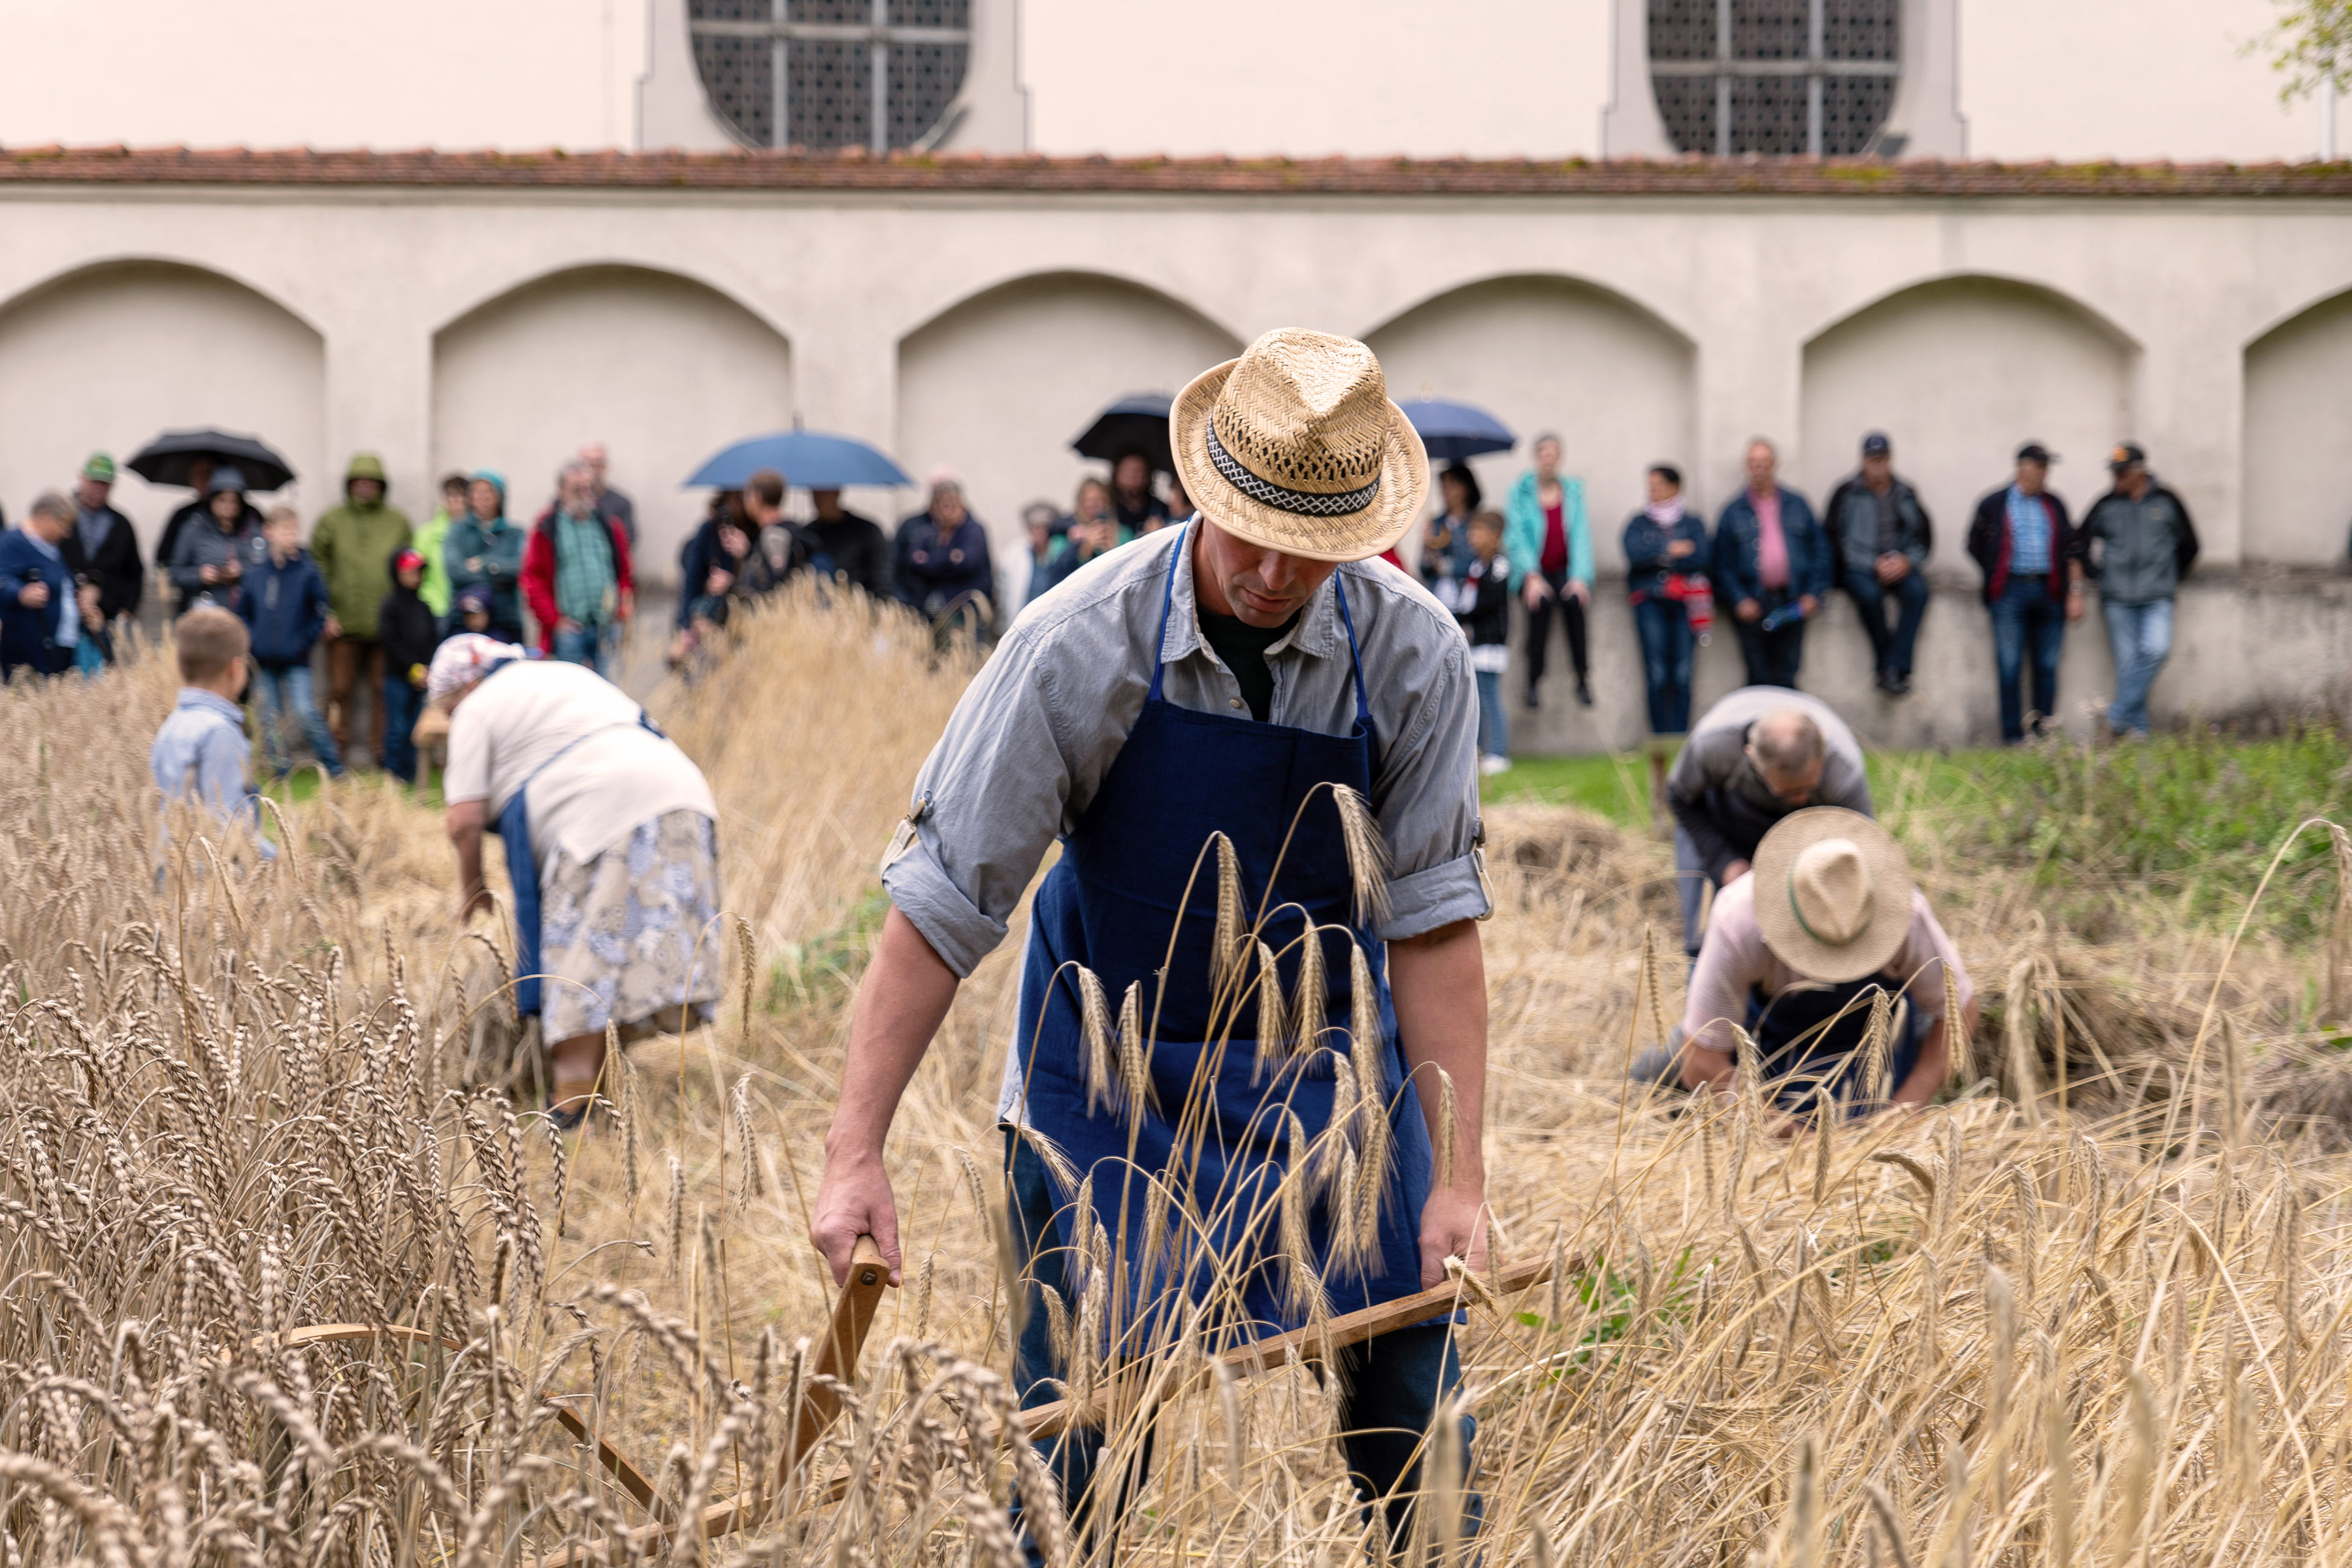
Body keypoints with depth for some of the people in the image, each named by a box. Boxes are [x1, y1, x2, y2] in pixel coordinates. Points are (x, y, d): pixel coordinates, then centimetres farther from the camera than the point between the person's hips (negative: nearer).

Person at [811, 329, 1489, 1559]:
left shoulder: (1414, 659, -16)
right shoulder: (1079, 647, -22)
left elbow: (1432, 918, -11)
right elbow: (939, 902, -19)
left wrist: (1459, 1178, -16)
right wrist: (856, 1153, -24)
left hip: (1330, 1067, 2)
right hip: (1112, 1078, -2)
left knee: (1413, 1434, 3)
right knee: (1082, 1455, -1)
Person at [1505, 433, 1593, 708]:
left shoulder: (1573, 489, 5)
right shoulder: (1520, 492, 0)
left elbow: (1580, 535, 1)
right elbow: (1517, 537, -6)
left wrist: (1580, 577, -12)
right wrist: (1532, 577, -18)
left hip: (1565, 569, 1)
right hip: (1534, 570, -1)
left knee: (1574, 600, -25)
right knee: (1540, 602, -25)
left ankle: (1583, 679, -13)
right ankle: (1533, 682, -13)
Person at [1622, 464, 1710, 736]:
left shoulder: (1693, 523, 12)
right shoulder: (1639, 522, 12)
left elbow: (1700, 559, -3)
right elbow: (1635, 554, -6)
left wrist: (1659, 557, -7)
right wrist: (1672, 550, -7)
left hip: (1684, 603, 0)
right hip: (1650, 603, 0)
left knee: (1682, 676, -6)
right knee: (1657, 676, -8)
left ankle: (1680, 737, -3)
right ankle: (1660, 739, -5)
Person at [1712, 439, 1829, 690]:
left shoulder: (1797, 506, 12)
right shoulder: (1734, 511, 7)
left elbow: (1819, 549, 13)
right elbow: (1721, 563, 5)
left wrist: (1814, 593, 1)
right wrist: (1739, 600, -8)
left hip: (1791, 603, 1)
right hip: (1753, 605, -1)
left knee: (1786, 679, -1)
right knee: (1759, 680, -3)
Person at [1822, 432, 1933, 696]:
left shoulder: (1905, 494, 11)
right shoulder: (1847, 494, -1)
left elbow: (1923, 536, 14)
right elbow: (1837, 540, -4)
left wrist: (1906, 560, -7)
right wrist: (1874, 564, -13)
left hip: (1898, 565, 3)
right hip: (1858, 568, -3)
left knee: (1918, 590, -29)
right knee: (1870, 594, -36)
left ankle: (1895, 668, -33)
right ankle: (1887, 665, -24)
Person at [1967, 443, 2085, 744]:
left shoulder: (2055, 506, 14)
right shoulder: (1994, 505, 5)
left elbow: (2072, 551, 14)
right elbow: (1976, 548, 12)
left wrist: (2075, 592, 6)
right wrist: (1998, 578, 9)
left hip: (2049, 592, 3)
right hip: (2010, 593, -3)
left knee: (2047, 667, 2)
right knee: (2009, 667, -6)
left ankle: (2044, 734, 6)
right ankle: (2013, 737, -3)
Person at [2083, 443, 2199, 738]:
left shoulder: (2167, 503, 4)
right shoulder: (2106, 506, 4)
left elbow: (2189, 546, 17)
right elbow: (2081, 544, 17)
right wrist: (2101, 576, 12)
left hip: (2157, 599, -1)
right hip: (2118, 601, 1)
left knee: (2155, 650, -21)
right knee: (2127, 661, -3)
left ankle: (2119, 715, -16)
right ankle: (2136, 731, 2)